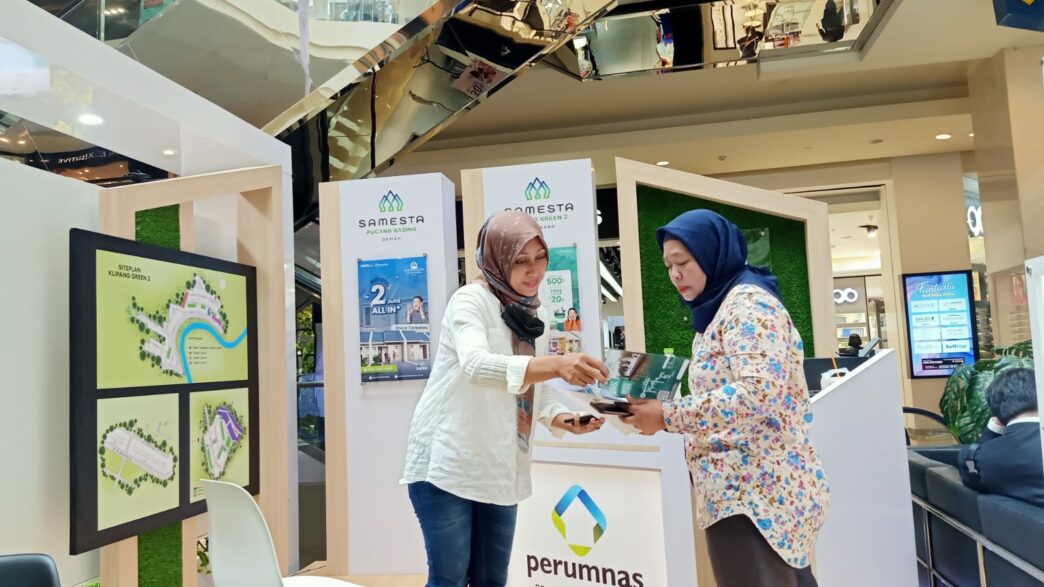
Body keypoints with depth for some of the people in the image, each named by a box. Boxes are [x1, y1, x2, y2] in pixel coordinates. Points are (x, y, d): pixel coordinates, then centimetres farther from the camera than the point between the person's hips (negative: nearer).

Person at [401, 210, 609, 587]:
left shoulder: (535, 315, 8)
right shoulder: (470, 300, -13)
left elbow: (533, 393, 12)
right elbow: (477, 366, -32)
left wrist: (565, 420, -8)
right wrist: (557, 365, -45)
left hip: (499, 471, 7)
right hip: (446, 462, -6)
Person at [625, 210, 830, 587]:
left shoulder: (747, 303, -11)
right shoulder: (719, 309, 17)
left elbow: (759, 392, -25)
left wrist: (668, 417, -21)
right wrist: (659, 410, 4)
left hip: (756, 489, -9)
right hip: (746, 488, 10)